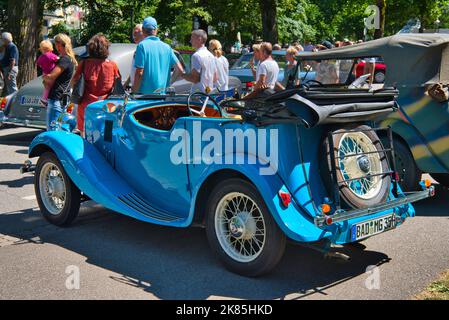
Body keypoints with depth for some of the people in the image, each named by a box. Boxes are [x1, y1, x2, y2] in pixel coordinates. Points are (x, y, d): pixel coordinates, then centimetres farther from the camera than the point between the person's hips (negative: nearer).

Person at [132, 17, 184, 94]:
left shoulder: (142, 45, -6)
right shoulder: (167, 47, 8)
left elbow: (139, 73, -11)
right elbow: (180, 70, 6)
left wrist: (134, 91, -4)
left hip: (145, 93, -5)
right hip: (163, 93, 5)